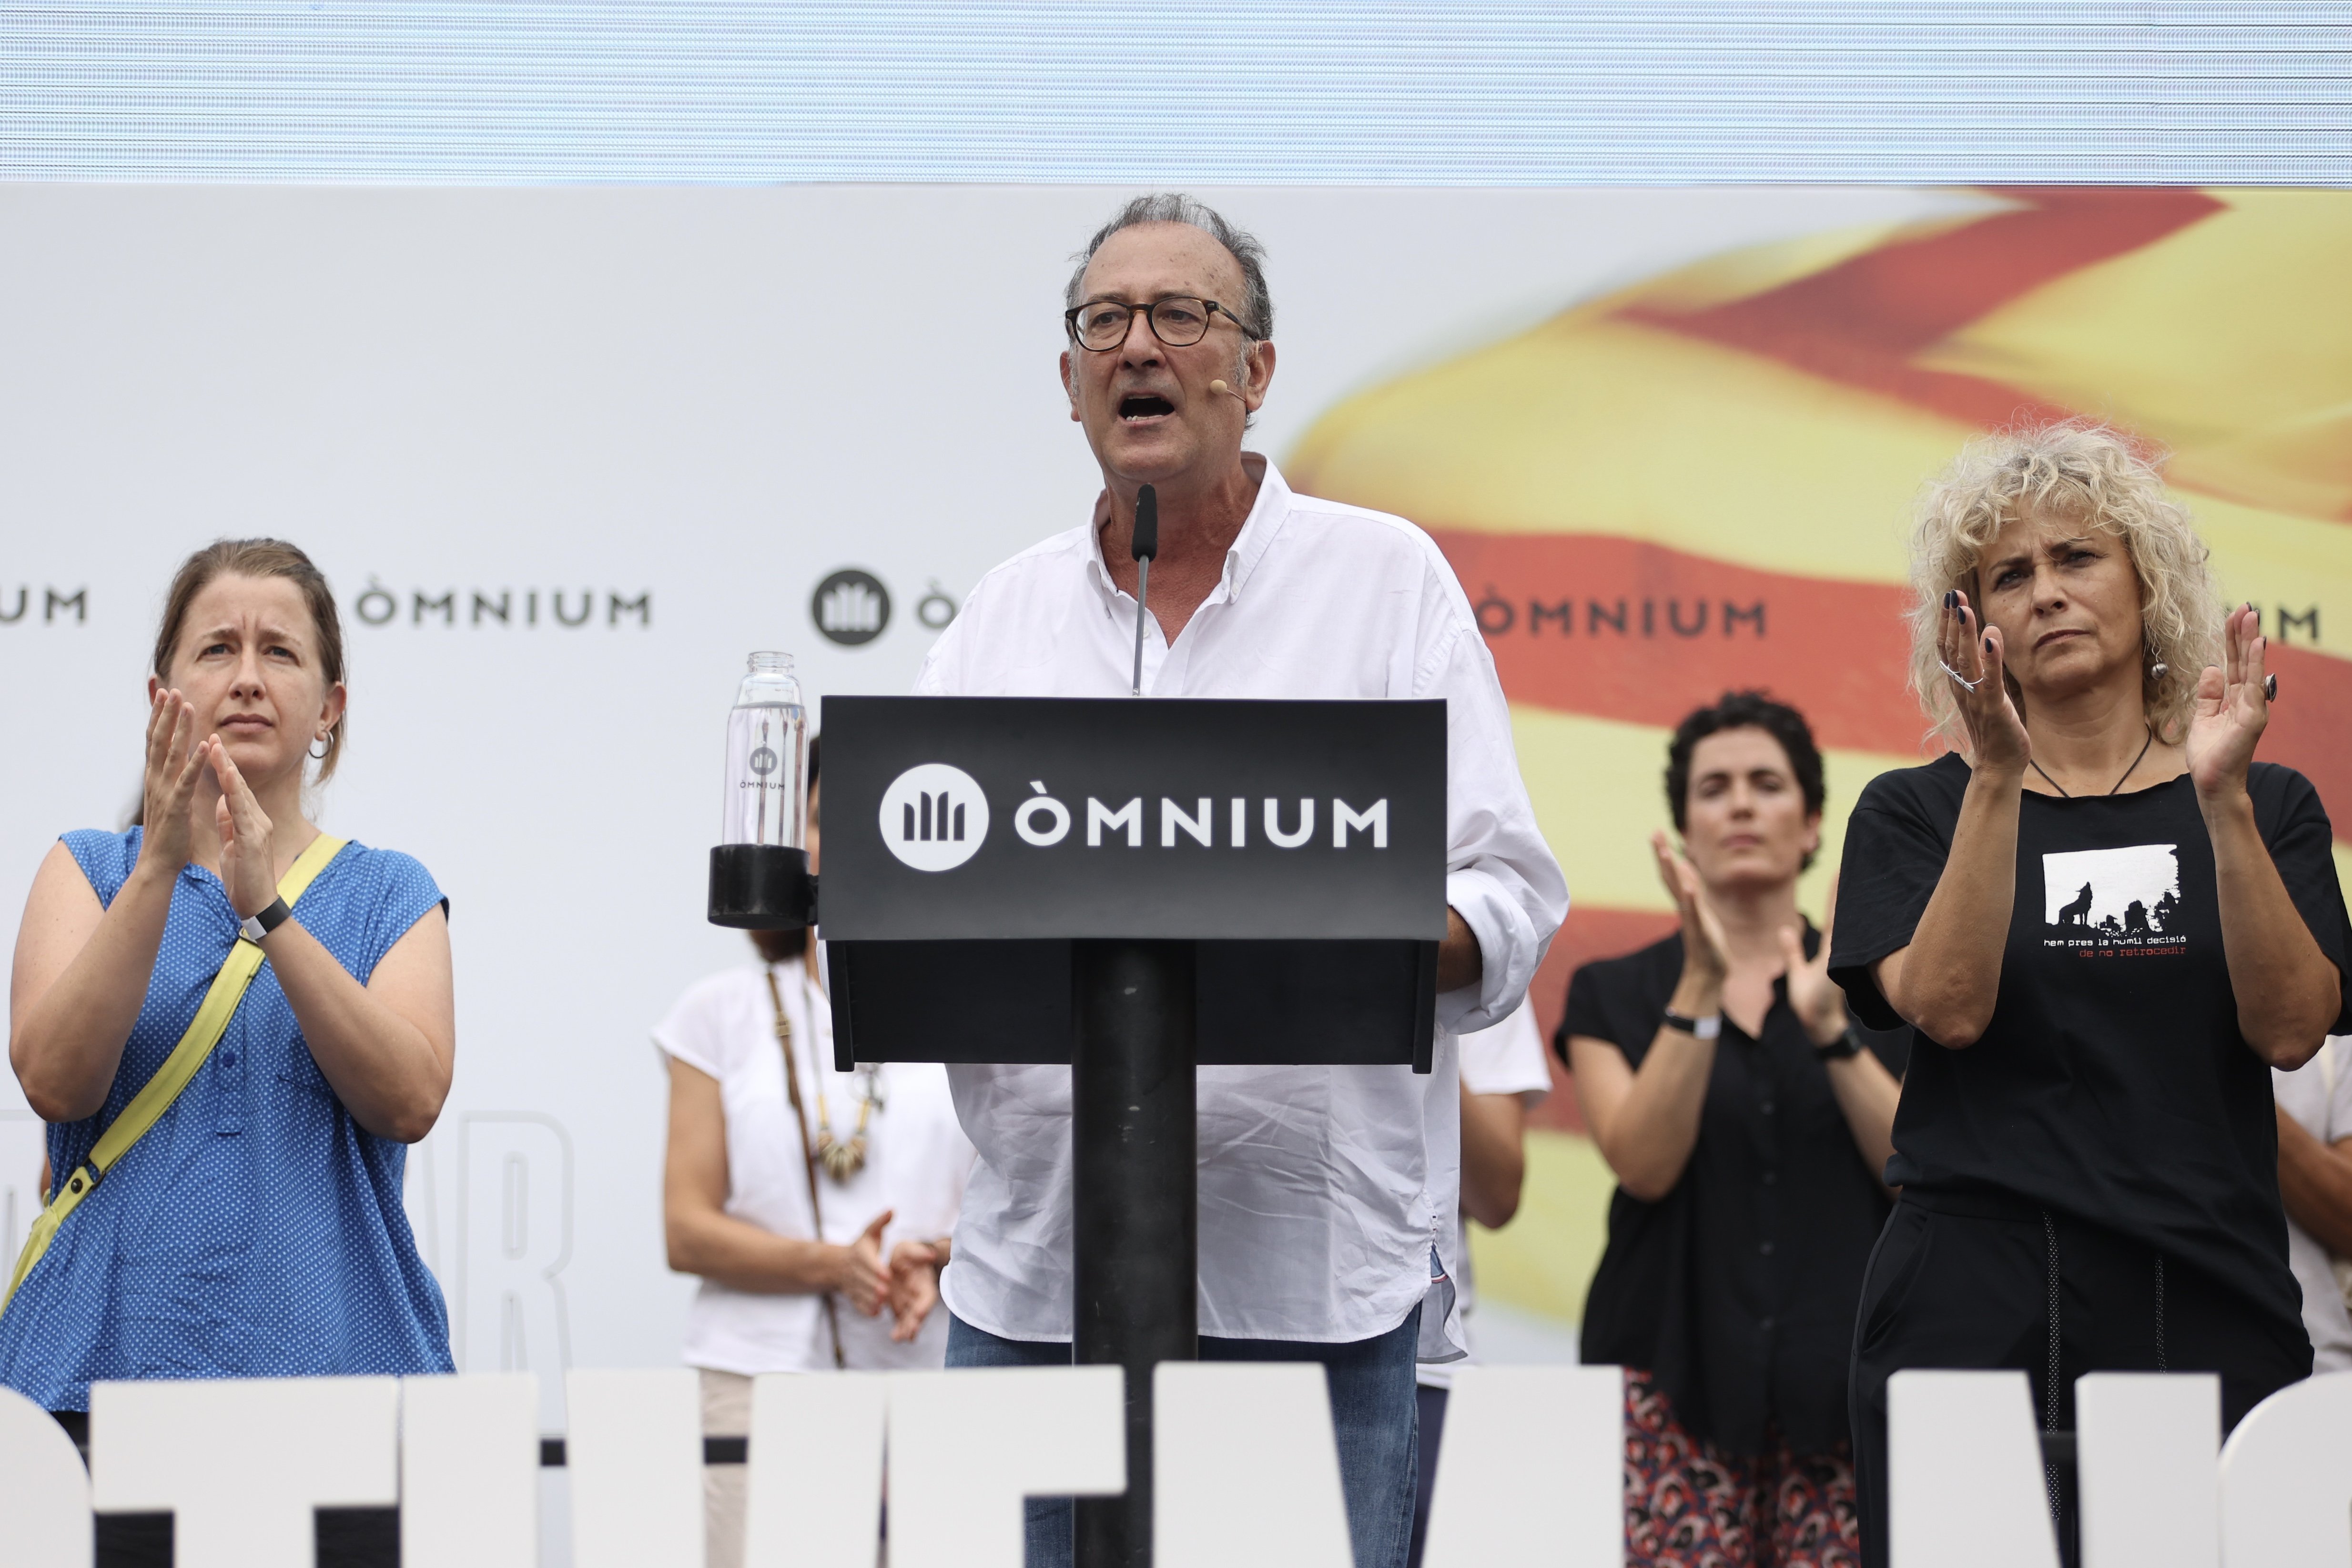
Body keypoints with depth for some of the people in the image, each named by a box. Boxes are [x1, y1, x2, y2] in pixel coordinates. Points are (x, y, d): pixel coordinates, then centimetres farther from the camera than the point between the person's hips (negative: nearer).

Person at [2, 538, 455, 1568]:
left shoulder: (389, 893, 12)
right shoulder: (90, 867, 11)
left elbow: (409, 1101, -7)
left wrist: (266, 906, -16)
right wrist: (159, 867, -16)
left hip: (339, 1358, 0)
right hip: (110, 1359, 0)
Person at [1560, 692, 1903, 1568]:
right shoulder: (1614, 996, 10)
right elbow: (1644, 1165, -5)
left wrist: (1831, 1027, -11)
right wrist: (1702, 987, -12)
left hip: (1839, 1384, 1)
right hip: (1679, 1376, 0)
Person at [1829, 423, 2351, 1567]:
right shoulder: (1916, 811, 8)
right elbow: (1948, 1009, -8)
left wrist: (2220, 798, -12)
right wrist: (1998, 778, -15)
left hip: (2209, 1312, 1)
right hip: (1977, 1312, -1)